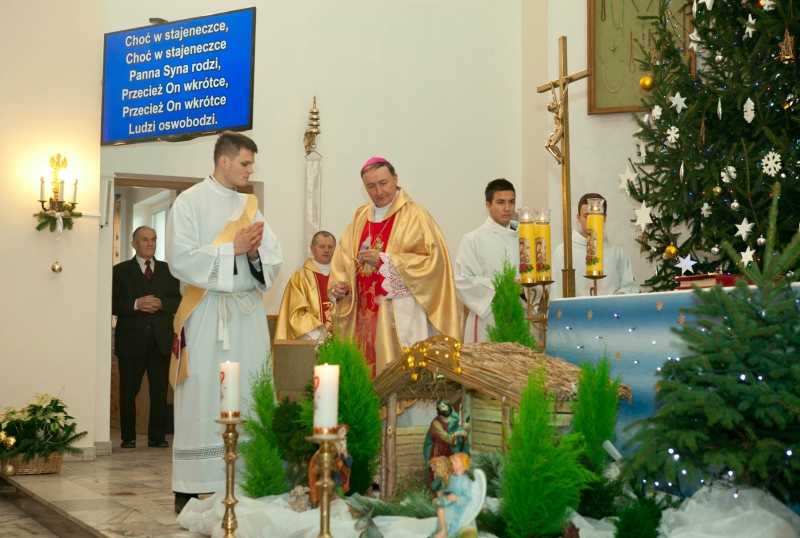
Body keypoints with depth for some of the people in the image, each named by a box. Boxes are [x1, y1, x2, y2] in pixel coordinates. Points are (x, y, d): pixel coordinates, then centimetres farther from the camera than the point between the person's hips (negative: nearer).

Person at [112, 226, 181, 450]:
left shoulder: (167, 270, 14)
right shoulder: (121, 270, 8)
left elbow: (178, 302, 8)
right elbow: (113, 304, 0)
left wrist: (161, 303, -10)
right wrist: (135, 304, -14)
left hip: (161, 340, 2)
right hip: (131, 340, -1)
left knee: (160, 391, 1)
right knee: (129, 391, 3)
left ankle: (157, 436, 8)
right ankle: (128, 437, 12)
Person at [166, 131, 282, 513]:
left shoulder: (251, 206, 14)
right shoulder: (189, 202, -1)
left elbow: (273, 261, 10)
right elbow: (180, 259, -12)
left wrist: (255, 253, -11)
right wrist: (233, 248, -12)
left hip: (249, 313, 5)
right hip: (207, 314, -5)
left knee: (248, 397, 3)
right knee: (203, 399, -4)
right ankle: (191, 487, 2)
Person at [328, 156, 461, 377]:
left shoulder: (414, 215, -6)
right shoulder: (361, 216, 12)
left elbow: (431, 259, -14)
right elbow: (344, 257, 15)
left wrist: (384, 260, -15)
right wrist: (339, 285, -4)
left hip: (401, 313, -5)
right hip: (365, 313, 6)